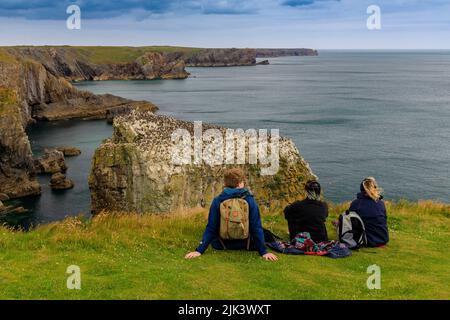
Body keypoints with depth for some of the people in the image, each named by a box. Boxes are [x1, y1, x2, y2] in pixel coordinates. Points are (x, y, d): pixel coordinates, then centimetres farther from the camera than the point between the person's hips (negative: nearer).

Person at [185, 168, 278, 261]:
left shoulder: (217, 201, -14)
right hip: (246, 246, -1)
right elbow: (256, 228, -16)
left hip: (222, 246, 1)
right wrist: (264, 252, -12)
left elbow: (210, 228, -14)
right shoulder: (250, 200, -16)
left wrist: (199, 250, -9)